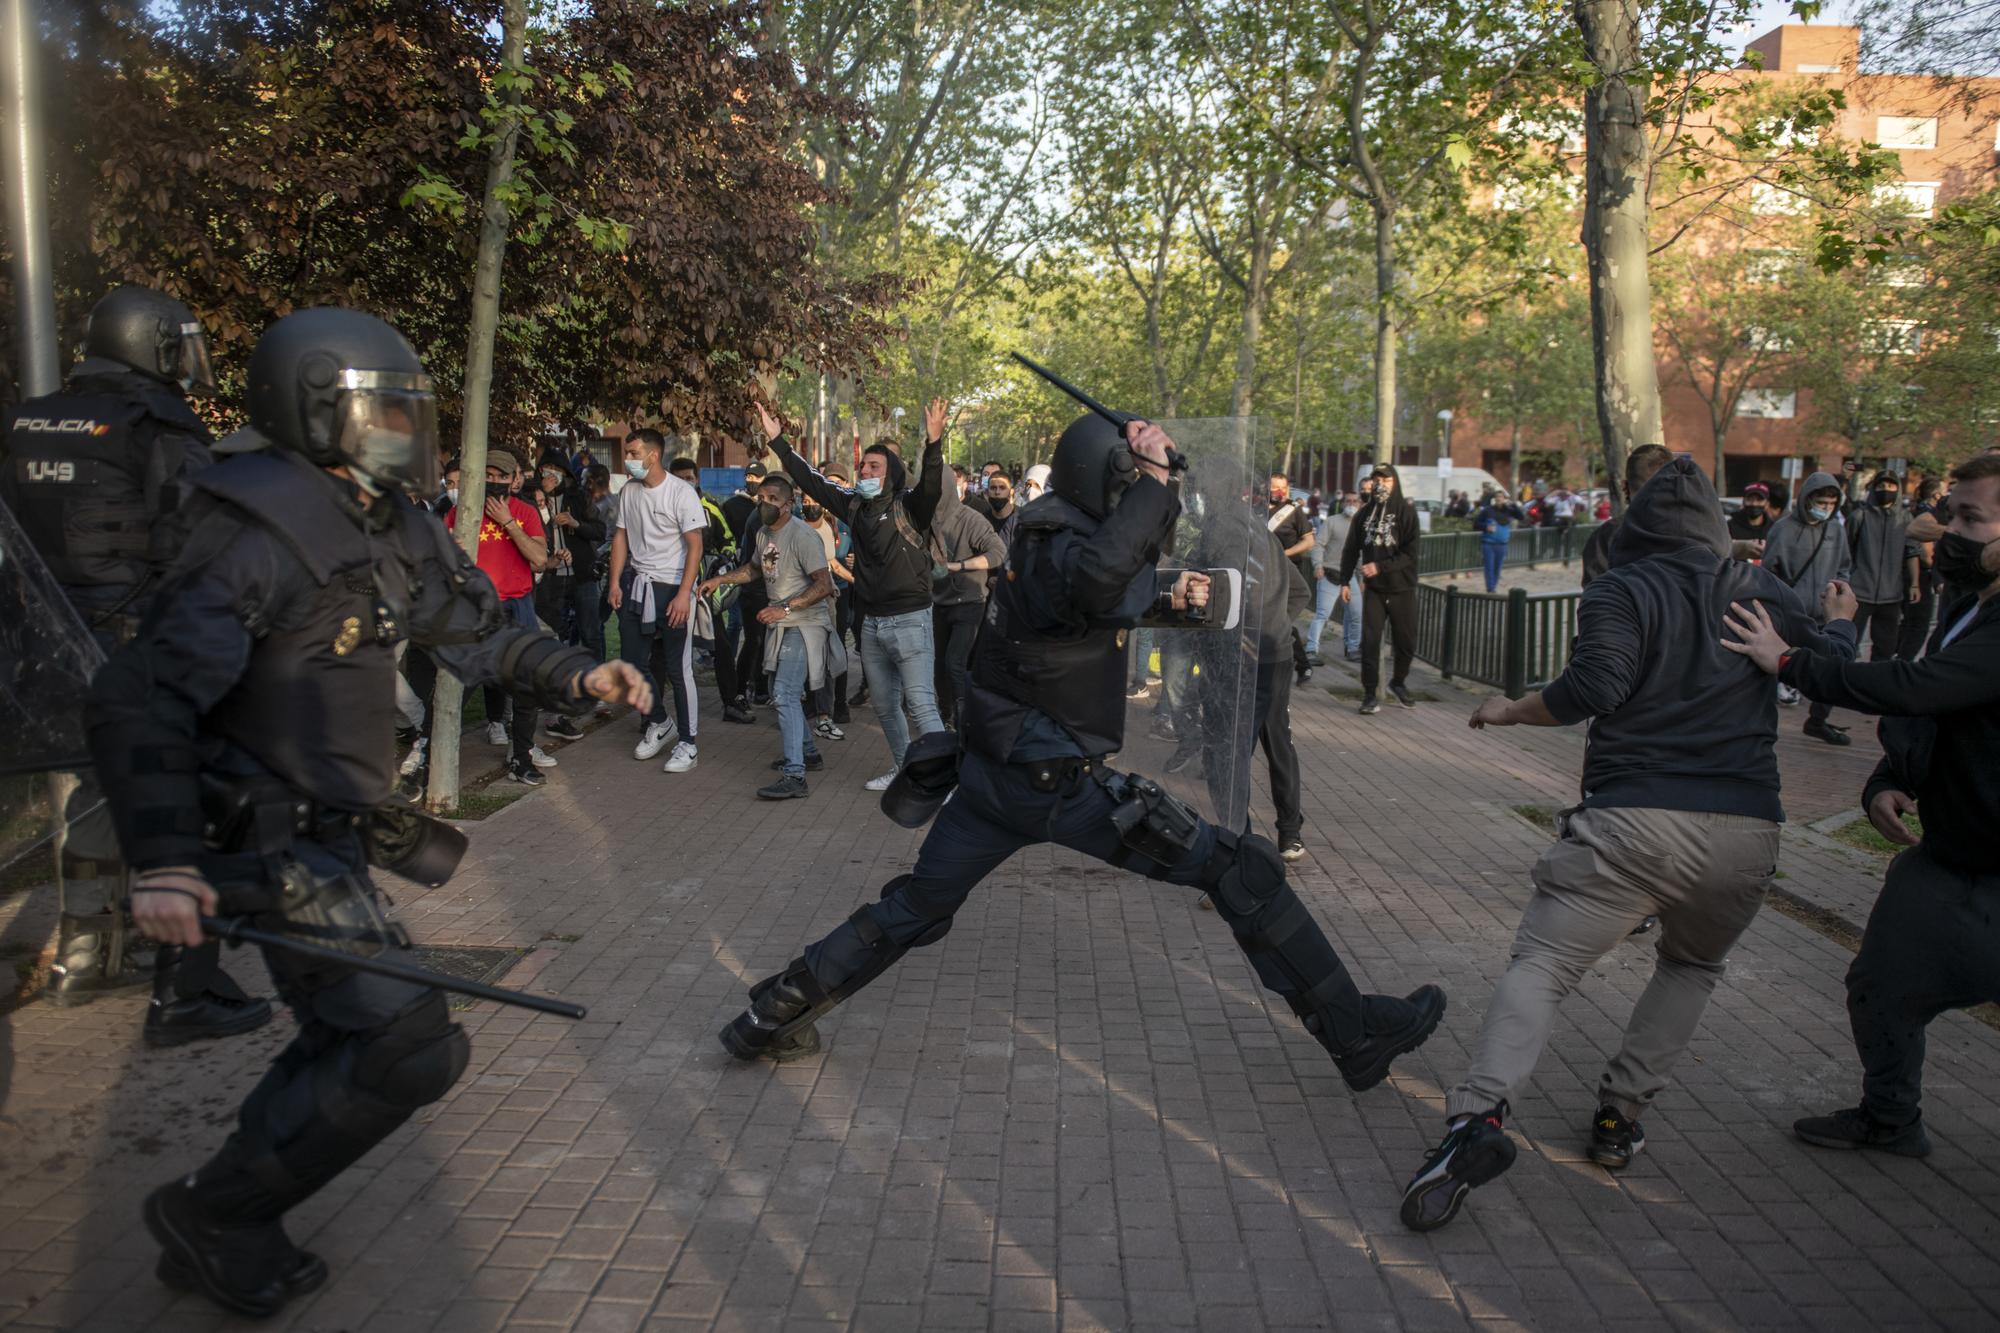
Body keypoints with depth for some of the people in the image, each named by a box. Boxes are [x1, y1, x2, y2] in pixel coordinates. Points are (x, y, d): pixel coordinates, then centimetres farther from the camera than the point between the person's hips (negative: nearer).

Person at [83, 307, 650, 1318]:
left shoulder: (391, 523, 6)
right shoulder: (262, 532, -21)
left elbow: (474, 626, 17)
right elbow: (138, 697, -25)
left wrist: (575, 675, 1)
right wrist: (163, 861, -34)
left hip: (328, 828, 10)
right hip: (273, 840, -10)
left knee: (358, 1034, 20)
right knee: (408, 1048, -12)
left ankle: (226, 1229, 37)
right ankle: (213, 1215, 7)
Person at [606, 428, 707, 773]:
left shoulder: (681, 492, -11)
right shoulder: (629, 491, 7)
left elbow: (695, 546, -14)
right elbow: (621, 536, 14)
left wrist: (684, 594, -20)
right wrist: (615, 582, 5)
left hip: (671, 588, -6)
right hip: (635, 585, 6)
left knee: (678, 669, -4)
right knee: (633, 662, 10)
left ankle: (688, 743, 5)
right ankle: (659, 724, 30)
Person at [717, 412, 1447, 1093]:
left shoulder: (1056, 535, 11)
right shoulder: (1054, 544, -18)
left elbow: (1103, 607, 29)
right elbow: (1095, 578, -43)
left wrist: (1168, 599, 14)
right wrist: (1151, 479, -35)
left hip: (991, 772, 9)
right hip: (1060, 783, -9)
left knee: (914, 907, 22)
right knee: (1242, 870, -3)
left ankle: (774, 1015, 24)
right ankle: (1356, 1036, 2)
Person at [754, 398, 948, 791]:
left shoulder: (909, 508, -9)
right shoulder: (855, 507, 8)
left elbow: (931, 485, -28)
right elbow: (811, 480, 13)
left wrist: (934, 443, -44)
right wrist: (777, 441, 11)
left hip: (909, 621, -7)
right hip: (871, 622, 7)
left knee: (921, 706, -10)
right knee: (885, 706, 17)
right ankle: (903, 771, 32)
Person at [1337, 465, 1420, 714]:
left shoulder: (1406, 512, -5)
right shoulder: (1364, 513, 5)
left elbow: (1410, 554, -11)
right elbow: (1351, 549, 9)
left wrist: (1380, 567, -19)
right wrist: (1345, 582, 5)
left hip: (1402, 590, -1)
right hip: (1374, 590, 1)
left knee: (1406, 642, 8)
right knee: (1370, 642, -4)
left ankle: (1398, 682, 33)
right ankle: (1369, 694, 3)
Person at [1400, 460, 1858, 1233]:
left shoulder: (1622, 591, 2)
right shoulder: (1761, 592, 15)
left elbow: (1593, 687, -12)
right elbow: (1835, 665, 27)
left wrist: (1510, 711, 4)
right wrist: (1840, 620, 48)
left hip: (1634, 821, -4)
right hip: (1746, 833, 4)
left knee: (1540, 967, -6)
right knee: (1692, 966, 28)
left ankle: (1479, 1115, -27)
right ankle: (1622, 1116, 22)